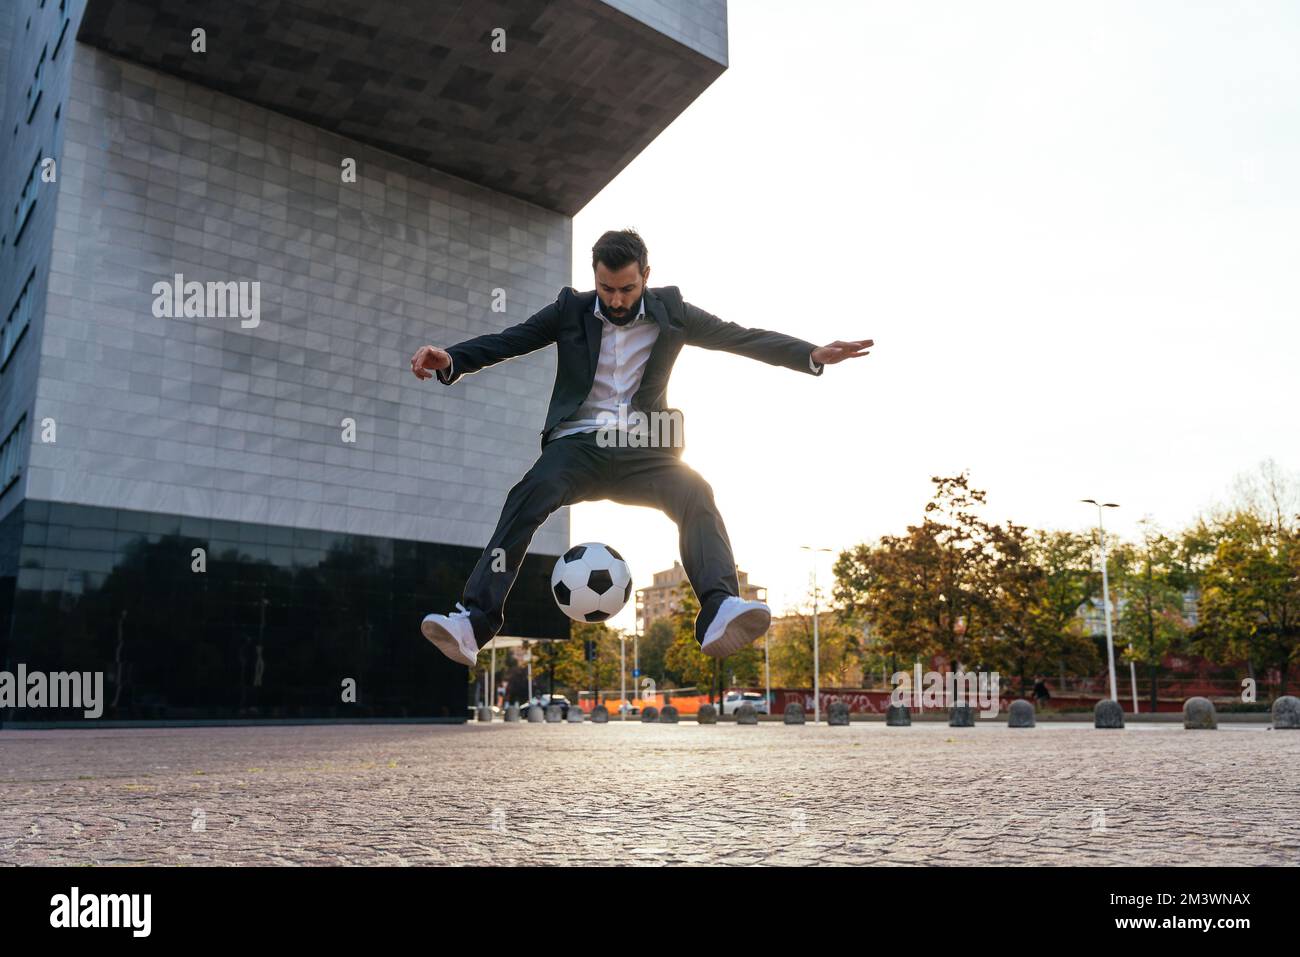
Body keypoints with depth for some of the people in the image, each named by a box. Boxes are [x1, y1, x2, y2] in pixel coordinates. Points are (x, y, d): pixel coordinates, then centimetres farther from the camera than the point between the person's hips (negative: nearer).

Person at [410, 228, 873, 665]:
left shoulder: (670, 310, 11)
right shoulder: (570, 309, 9)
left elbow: (742, 338, 7)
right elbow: (504, 341, 2)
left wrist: (813, 354, -4)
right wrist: (449, 359, -17)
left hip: (643, 450, 1)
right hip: (579, 444, -1)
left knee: (696, 494, -29)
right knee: (528, 497, -30)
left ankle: (720, 613, -45)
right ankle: (474, 622, -37)